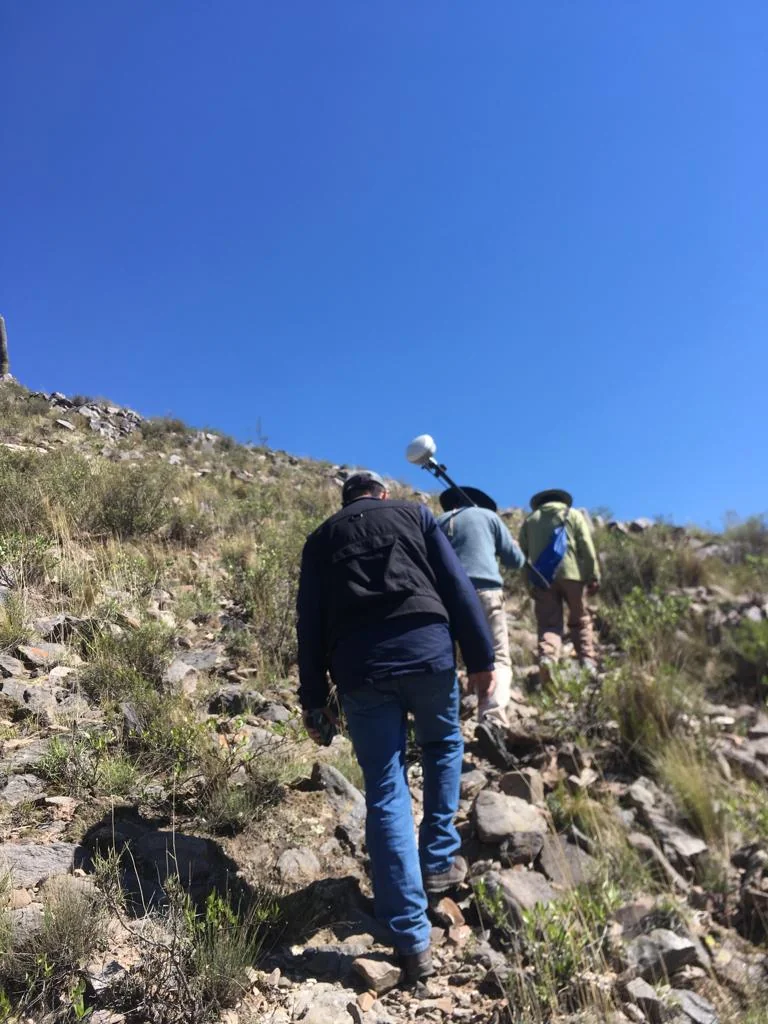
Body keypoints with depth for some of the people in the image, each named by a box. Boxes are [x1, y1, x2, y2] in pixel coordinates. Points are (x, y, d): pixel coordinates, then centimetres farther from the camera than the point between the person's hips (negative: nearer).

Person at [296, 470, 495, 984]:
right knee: (444, 746, 28)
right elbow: (457, 586, 6)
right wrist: (481, 657, 6)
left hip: (359, 666, 1)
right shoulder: (415, 513, 16)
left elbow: (310, 625, 13)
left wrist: (314, 699, 15)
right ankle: (439, 860, 29)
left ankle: (413, 939, 8)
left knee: (386, 793, 6)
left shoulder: (321, 539, 20)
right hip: (427, 648, -1)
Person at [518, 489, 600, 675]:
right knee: (580, 620, 10)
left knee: (548, 623, -2)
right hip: (571, 573, -1)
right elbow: (587, 548, 3)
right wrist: (594, 577, 0)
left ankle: (547, 657, -25)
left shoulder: (530, 519, 20)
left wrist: (529, 580, 13)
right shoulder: (573, 514, 15)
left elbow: (523, 551, 12)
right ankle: (588, 662, 1)